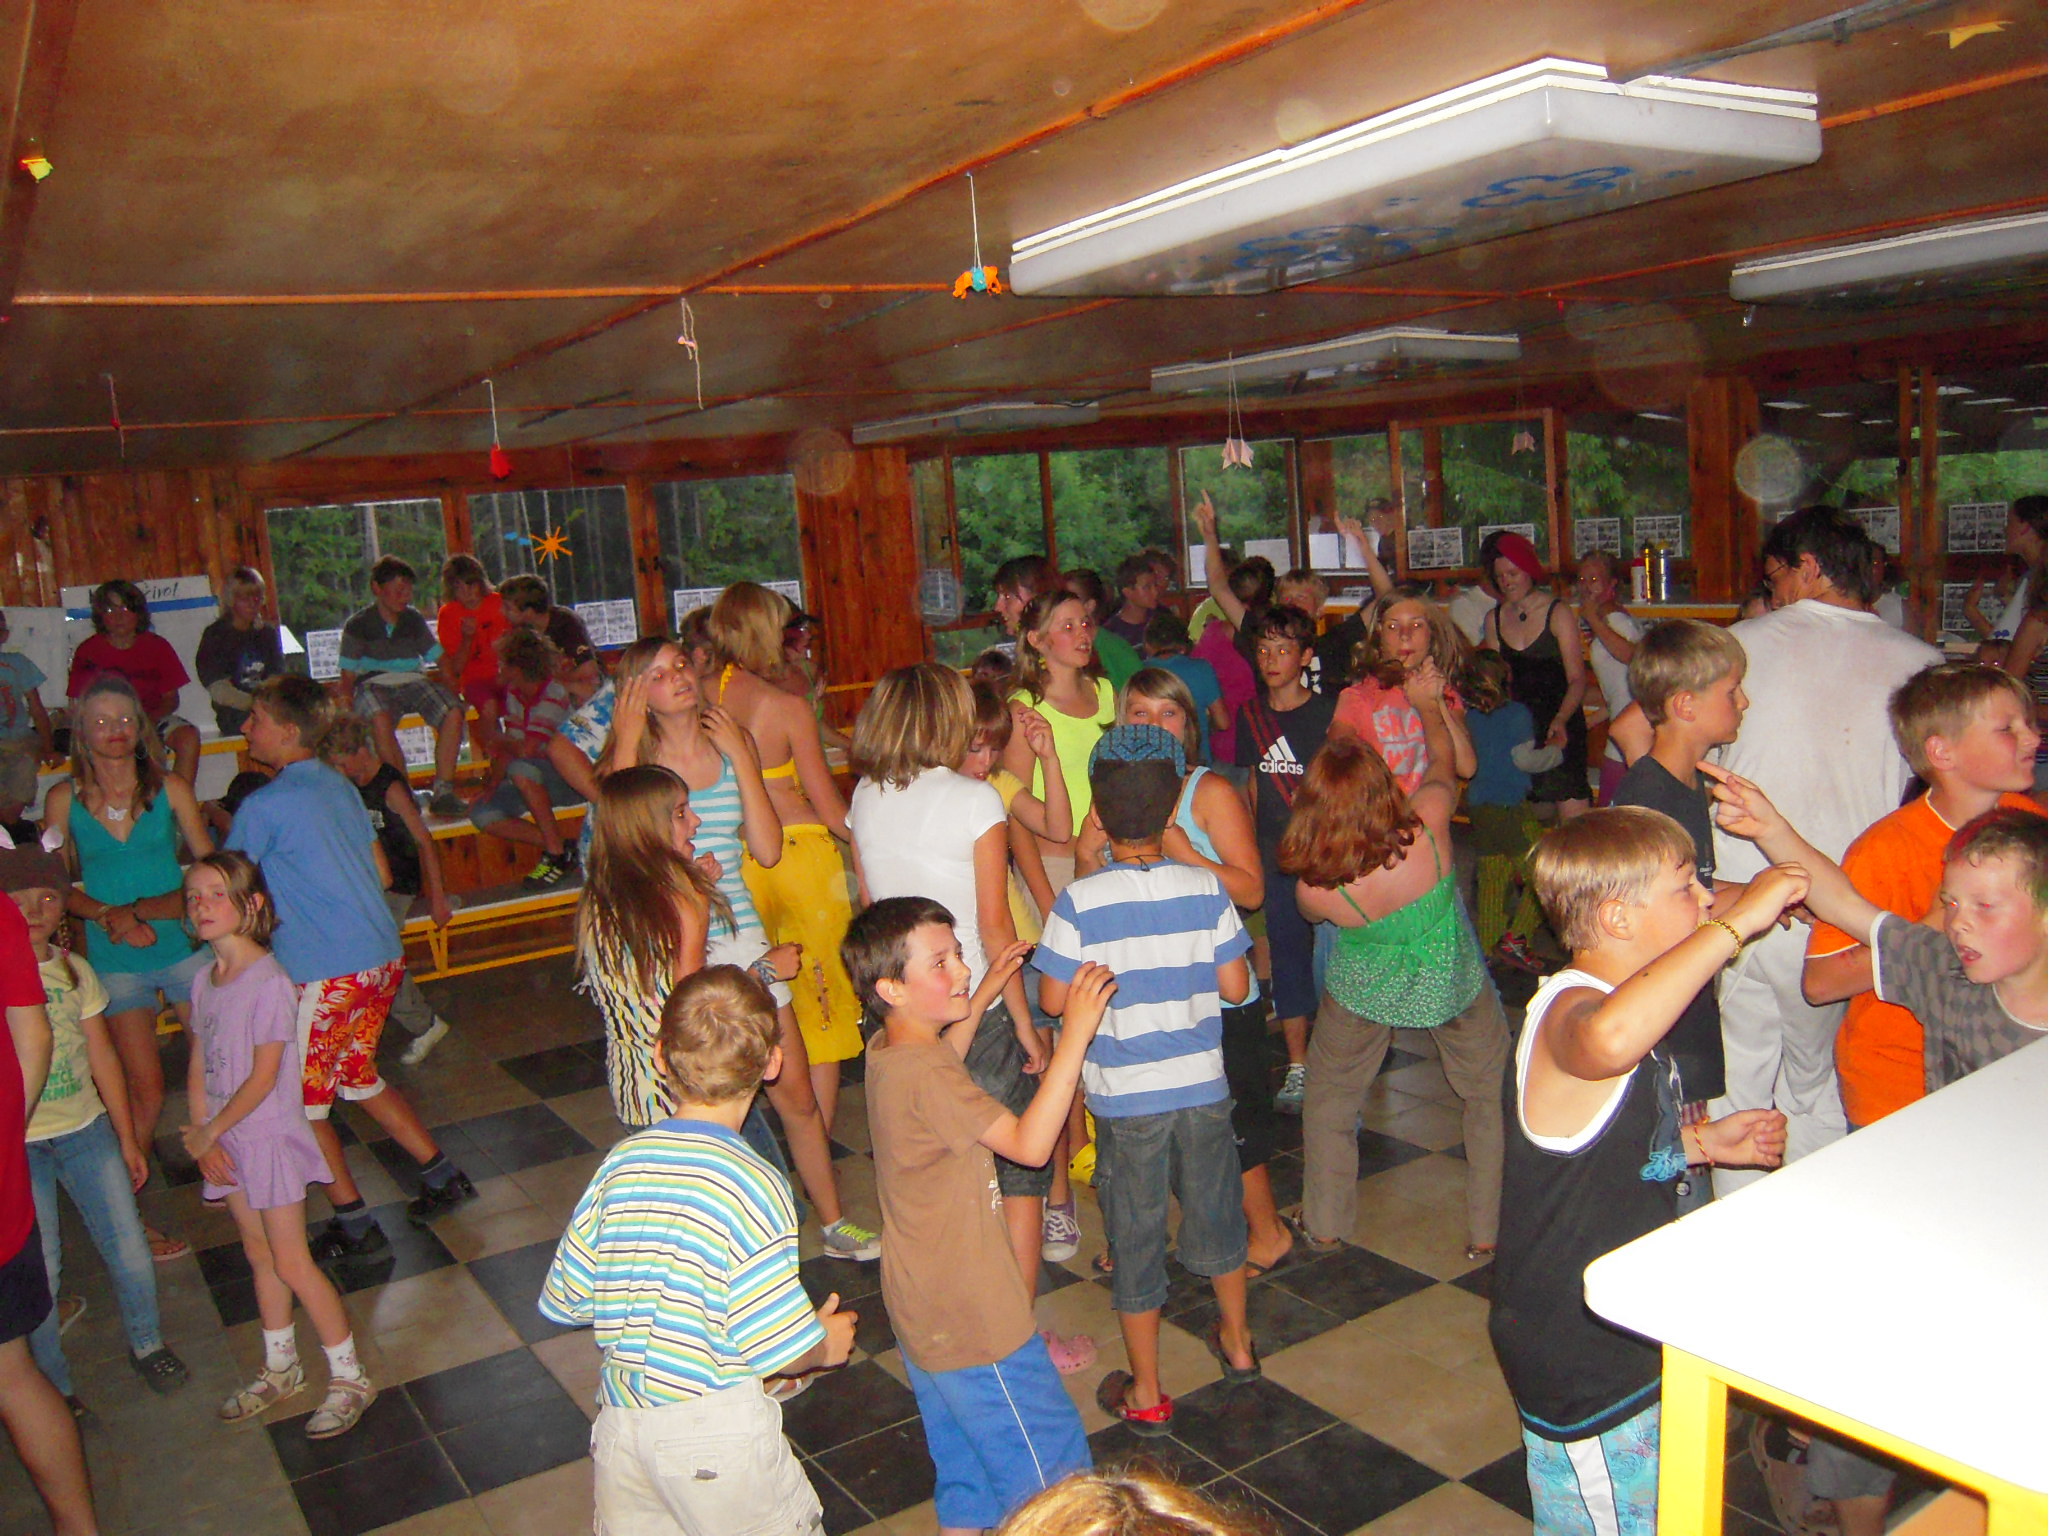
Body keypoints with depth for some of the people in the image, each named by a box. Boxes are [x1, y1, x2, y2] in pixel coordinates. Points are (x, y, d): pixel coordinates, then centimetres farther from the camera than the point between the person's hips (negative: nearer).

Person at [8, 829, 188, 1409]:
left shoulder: (74, 969, 6)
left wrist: (127, 1139, 12)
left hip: (86, 1129, 4)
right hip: (17, 1143, -3)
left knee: (127, 1247, 5)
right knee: (37, 1268, 1)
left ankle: (146, 1344, 29)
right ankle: (52, 1384, 22)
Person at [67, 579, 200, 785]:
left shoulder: (157, 646, 3)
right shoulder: (88, 651, 1)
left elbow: (171, 699, 5)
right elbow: (78, 707, 1)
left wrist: (149, 720, -14)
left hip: (153, 719, 1)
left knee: (189, 737, -27)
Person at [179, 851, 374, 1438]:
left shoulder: (269, 983, -19)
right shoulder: (204, 981, 3)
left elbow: (263, 1079, -18)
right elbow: (198, 1068, 5)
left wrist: (209, 1131, -10)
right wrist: (202, 1135, -4)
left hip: (270, 1137, -7)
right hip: (226, 1141, 7)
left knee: (292, 1264, -2)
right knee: (260, 1257, 19)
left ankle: (350, 1379, 12)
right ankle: (280, 1369, 35)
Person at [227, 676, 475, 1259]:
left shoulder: (263, 807, -12)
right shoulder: (341, 786, 10)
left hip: (327, 975, -8)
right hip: (384, 955, 8)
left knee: (303, 1102, 8)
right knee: (358, 1078, 23)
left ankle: (354, 1226, 14)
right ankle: (444, 1177, 27)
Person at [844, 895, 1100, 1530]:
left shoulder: (886, 1051, 1)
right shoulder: (923, 1074, -28)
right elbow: (1028, 1143, -31)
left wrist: (984, 994, 17)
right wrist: (1075, 1034, -32)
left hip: (925, 1308, 10)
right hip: (970, 1320, -10)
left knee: (967, 1476, 23)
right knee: (1051, 1465, 6)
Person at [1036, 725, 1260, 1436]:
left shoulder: (1079, 902, -17)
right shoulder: (1205, 888, -10)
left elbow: (1053, 998, -12)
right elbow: (1236, 986, -5)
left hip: (1124, 1096, -3)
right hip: (1202, 1084, 3)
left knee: (1135, 1235, 11)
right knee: (1215, 1211, 23)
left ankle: (1146, 1395, 24)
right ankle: (1237, 1344, 44)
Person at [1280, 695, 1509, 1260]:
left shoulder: (1314, 888, -32)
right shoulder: (1427, 824, -33)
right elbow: (1442, 763, -9)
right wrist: (1429, 703, 10)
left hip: (1364, 992, -1)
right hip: (1451, 984, 1)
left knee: (1329, 1100, 23)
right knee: (1492, 1095, 23)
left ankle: (1326, 1226, 32)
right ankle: (1488, 1230, 30)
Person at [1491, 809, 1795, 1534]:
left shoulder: (1621, 1003, 6)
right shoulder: (1569, 1011, -27)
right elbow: (1608, 1039, -56)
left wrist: (1704, 1140, 5)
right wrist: (1737, 922, -46)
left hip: (1625, 1344, 10)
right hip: (1583, 1370, -10)